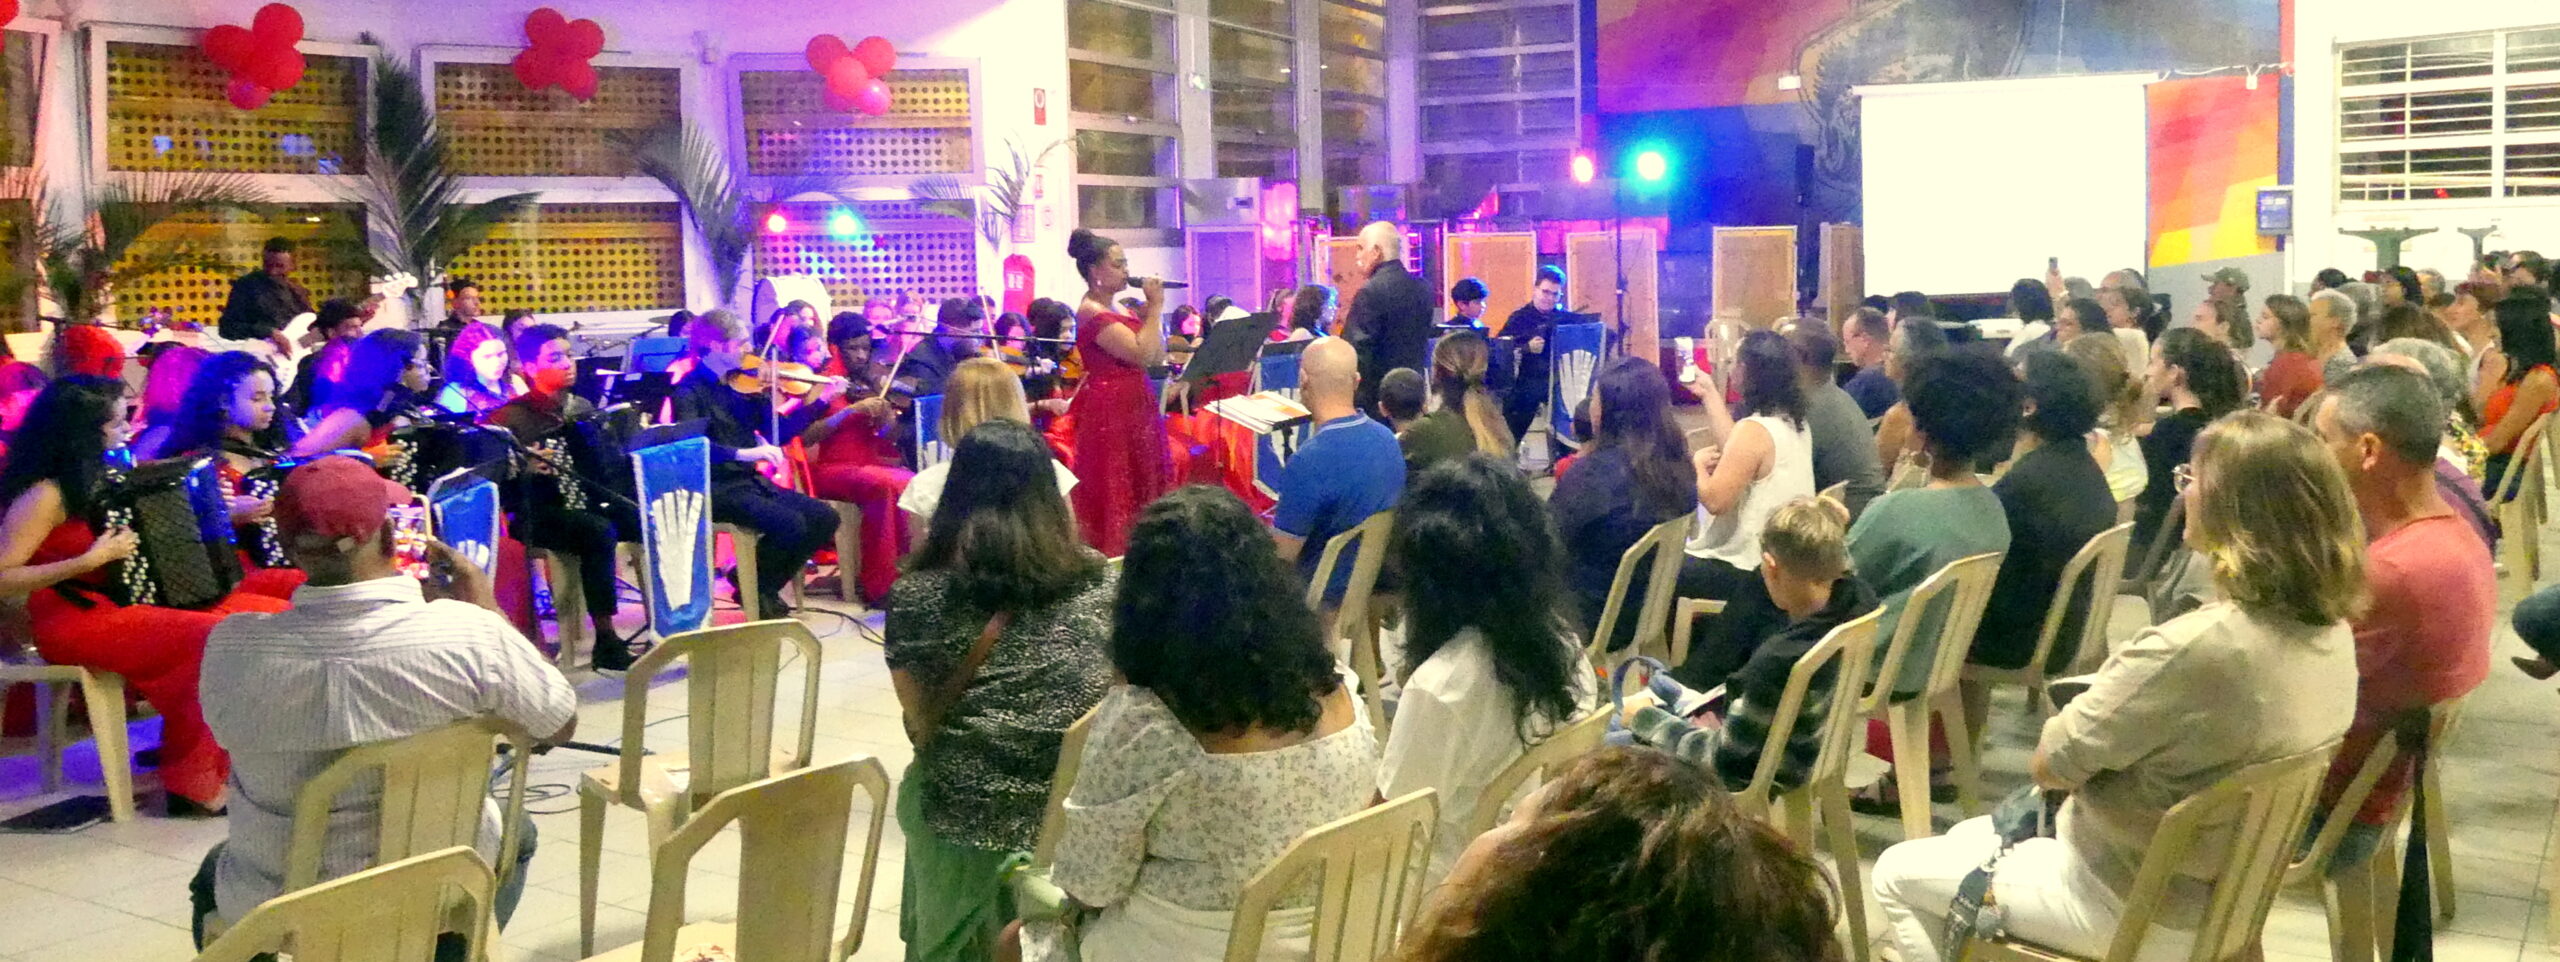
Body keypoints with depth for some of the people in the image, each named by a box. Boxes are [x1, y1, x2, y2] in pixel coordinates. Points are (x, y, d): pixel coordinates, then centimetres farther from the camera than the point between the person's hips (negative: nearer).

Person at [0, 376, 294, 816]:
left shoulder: (91, 477, 9)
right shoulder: (45, 495, -16)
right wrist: (90, 561, -25)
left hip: (122, 601, 9)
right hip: (72, 619, -9)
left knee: (276, 615, -3)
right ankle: (194, 786, -18)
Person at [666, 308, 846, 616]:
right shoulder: (689, 391, -11)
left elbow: (779, 432, 9)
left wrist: (822, 400, 1)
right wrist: (742, 453, -40)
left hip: (751, 481, 7)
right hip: (717, 488, -7)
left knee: (824, 518, -6)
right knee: (791, 524, -26)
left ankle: (766, 587, 9)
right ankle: (753, 588, 0)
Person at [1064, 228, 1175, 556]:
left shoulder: (1120, 310, 13)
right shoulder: (1093, 314, -14)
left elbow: (1158, 357, 12)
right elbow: (1143, 354, -22)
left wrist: (1151, 310, 6)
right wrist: (1156, 307, -13)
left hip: (1134, 409, 9)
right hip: (1111, 412, -9)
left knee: (1137, 490, 11)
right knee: (1116, 493, -6)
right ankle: (1113, 555, -2)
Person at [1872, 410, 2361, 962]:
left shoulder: (2194, 647, -34)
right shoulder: (2333, 636, -7)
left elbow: (2049, 764, -21)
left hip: (2136, 916, -8)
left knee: (1897, 875, 12)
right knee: (1969, 837, 29)